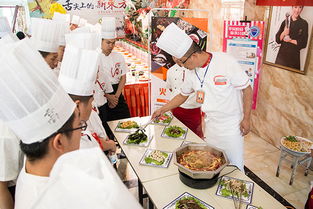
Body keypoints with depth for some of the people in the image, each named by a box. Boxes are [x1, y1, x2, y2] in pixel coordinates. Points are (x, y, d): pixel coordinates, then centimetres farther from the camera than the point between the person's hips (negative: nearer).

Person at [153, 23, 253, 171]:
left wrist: (246, 119, -11)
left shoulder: (226, 62, -20)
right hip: (211, 125, 5)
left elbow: (247, 89, -13)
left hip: (231, 125, -5)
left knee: (234, 166, 7)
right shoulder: (192, 72, -2)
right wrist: (162, 109, 14)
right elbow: (183, 95, 14)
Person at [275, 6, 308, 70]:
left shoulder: (304, 23, -1)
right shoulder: (285, 22, 5)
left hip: (294, 56, -2)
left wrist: (290, 40, -15)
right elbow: (278, 39, 3)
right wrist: (284, 33, -14)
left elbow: (303, 44, -4)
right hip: (282, 54, 2)